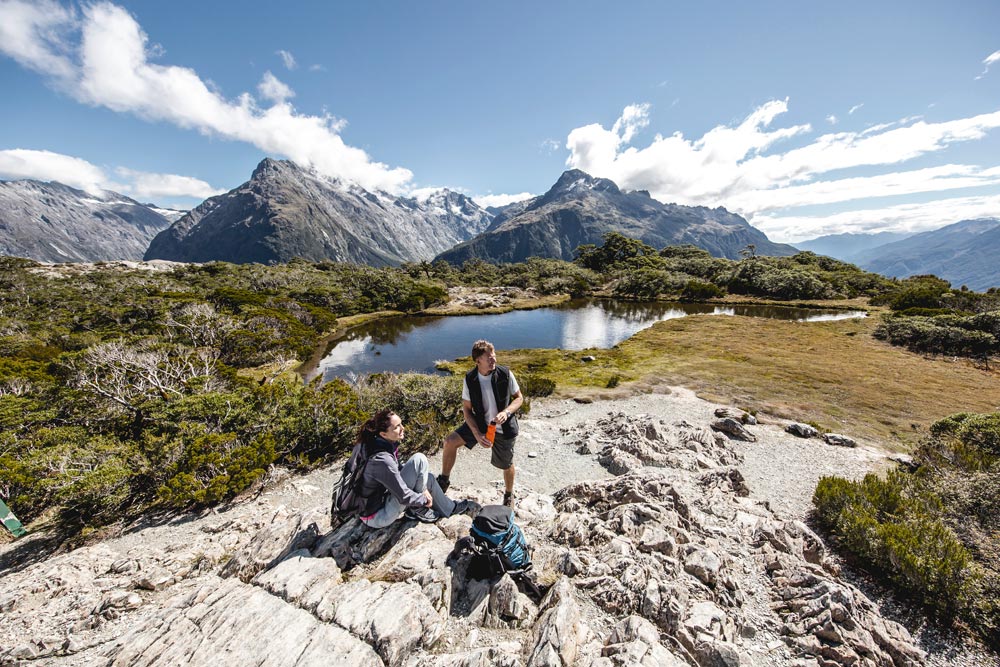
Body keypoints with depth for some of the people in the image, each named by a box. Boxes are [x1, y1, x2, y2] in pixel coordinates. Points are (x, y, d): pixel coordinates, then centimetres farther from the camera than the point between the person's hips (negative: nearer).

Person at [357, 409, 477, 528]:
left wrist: (423, 488, -1)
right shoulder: (382, 460, -31)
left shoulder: (388, 444, -6)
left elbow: (398, 471, 8)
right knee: (419, 460, -18)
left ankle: (450, 507, 25)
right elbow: (404, 496, -25)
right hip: (377, 517, -9)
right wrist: (425, 500, -7)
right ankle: (418, 510, 1)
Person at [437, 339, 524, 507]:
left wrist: (506, 412, -27)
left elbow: (519, 398, -8)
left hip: (504, 427, -1)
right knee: (450, 441, -15)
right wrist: (477, 435, -18)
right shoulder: (470, 379, -16)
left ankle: (509, 494, 48)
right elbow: (467, 409, -8)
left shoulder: (505, 374, -20)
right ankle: (444, 480, 11)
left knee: (506, 464, 16)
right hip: (480, 423, 2)